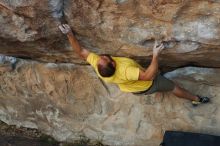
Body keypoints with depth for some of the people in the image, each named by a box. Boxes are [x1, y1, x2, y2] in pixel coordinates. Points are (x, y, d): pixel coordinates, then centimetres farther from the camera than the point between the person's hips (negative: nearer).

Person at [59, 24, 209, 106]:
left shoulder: (97, 64, -33)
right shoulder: (124, 71, -50)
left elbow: (81, 51, -21)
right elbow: (149, 75, -51)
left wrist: (69, 34, -21)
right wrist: (156, 55, -53)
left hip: (133, 89, 5)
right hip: (148, 85, -5)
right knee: (174, 87, 17)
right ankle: (196, 99, 40)